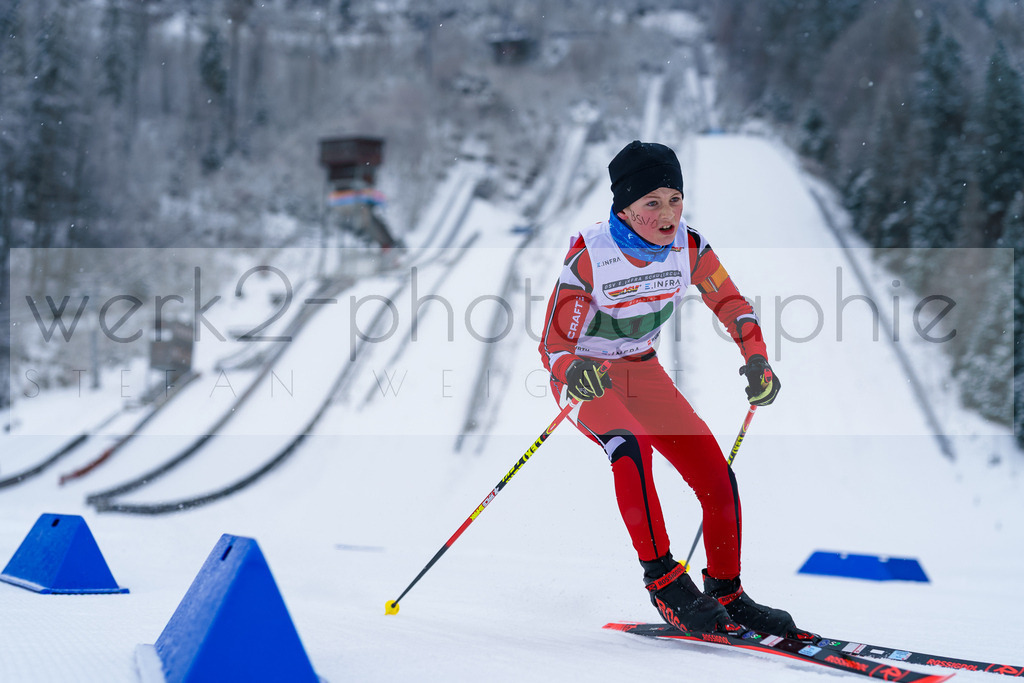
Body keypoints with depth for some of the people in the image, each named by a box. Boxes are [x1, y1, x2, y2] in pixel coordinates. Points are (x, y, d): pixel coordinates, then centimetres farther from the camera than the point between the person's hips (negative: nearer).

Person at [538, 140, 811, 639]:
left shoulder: (687, 246, -14)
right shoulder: (589, 256, -26)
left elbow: (729, 303, 0)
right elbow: (556, 344, -23)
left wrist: (756, 360, -15)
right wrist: (577, 375, -45)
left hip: (641, 370, 5)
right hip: (582, 373, -5)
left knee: (715, 475, -6)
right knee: (630, 445, -35)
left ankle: (726, 595, 11)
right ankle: (663, 581, -28)